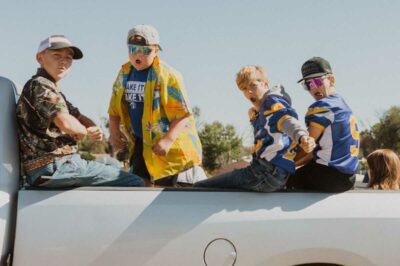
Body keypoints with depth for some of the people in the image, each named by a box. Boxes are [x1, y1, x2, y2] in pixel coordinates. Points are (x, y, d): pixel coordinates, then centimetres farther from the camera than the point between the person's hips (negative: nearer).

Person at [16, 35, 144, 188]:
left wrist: (95, 131, -3)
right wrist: (86, 132, -3)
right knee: (135, 184, -12)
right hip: (53, 167, -10)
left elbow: (80, 118, 21)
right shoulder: (39, 85, -10)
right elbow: (67, 123, -25)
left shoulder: (53, 90, 21)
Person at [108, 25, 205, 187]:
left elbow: (183, 114, -19)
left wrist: (168, 140, -30)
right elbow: (114, 108, 13)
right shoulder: (124, 73, 4)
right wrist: (114, 132, -3)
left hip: (170, 145, -6)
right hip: (140, 143, 7)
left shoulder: (167, 75, -16)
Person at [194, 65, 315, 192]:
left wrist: (302, 136, -49)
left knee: (199, 187, -12)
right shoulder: (262, 111, 23)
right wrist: (254, 120, 15)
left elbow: (286, 118, -28)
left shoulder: (272, 101, -7)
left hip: (267, 174, -11)